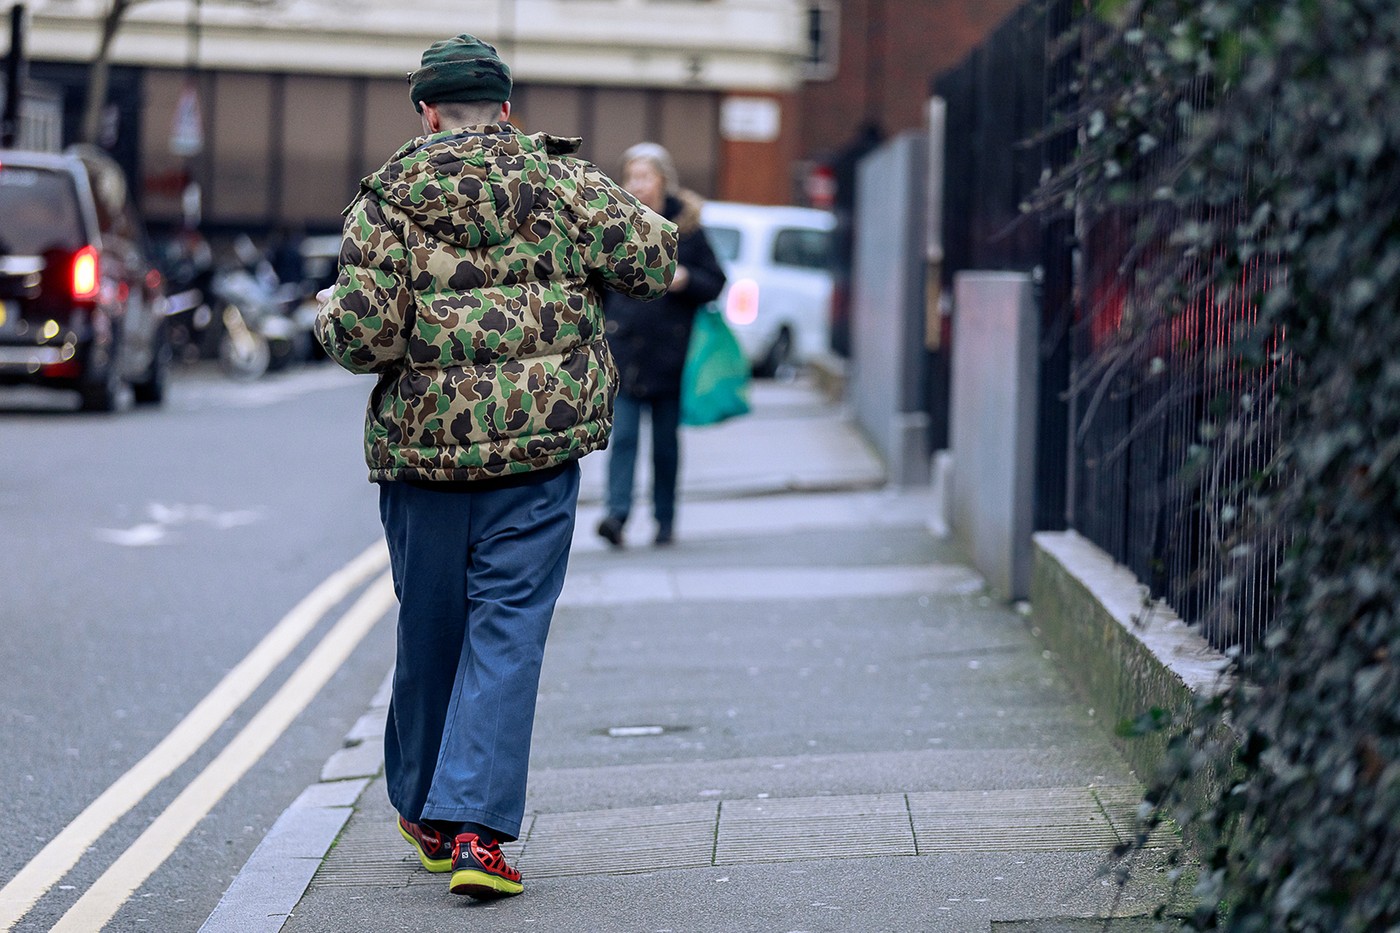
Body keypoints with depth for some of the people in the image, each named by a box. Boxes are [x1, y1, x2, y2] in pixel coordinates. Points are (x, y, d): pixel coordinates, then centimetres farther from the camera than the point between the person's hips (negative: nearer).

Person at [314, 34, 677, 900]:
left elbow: (361, 333, -9)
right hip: (541, 439, -1)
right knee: (508, 630, -1)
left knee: (429, 630, 15)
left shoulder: (389, 196, -1)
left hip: (422, 440, 1)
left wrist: (334, 323, 13)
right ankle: (476, 828, -11)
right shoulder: (563, 180, 2)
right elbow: (656, 261, -2)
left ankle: (426, 811, 30)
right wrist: (648, 227, 19)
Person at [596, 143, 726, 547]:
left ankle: (665, 519, 17)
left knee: (666, 441, 8)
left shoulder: (685, 226, 3)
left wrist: (686, 280, -15)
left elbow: (715, 282, 5)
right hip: (624, 348, 0)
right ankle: (617, 513, -19)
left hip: (669, 351, 0)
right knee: (623, 436, -11)